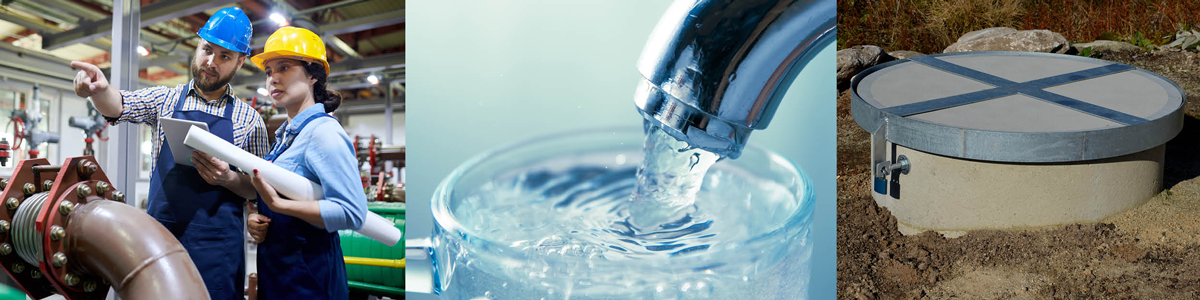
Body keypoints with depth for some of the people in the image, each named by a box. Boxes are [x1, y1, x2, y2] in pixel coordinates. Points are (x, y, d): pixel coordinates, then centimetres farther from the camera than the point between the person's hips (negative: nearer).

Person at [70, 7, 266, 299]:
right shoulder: (167, 99, 9)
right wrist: (99, 88, -30)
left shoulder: (250, 120, 4)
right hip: (160, 235, 2)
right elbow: (119, 106, -8)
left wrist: (227, 178, -15)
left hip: (217, 245, -1)